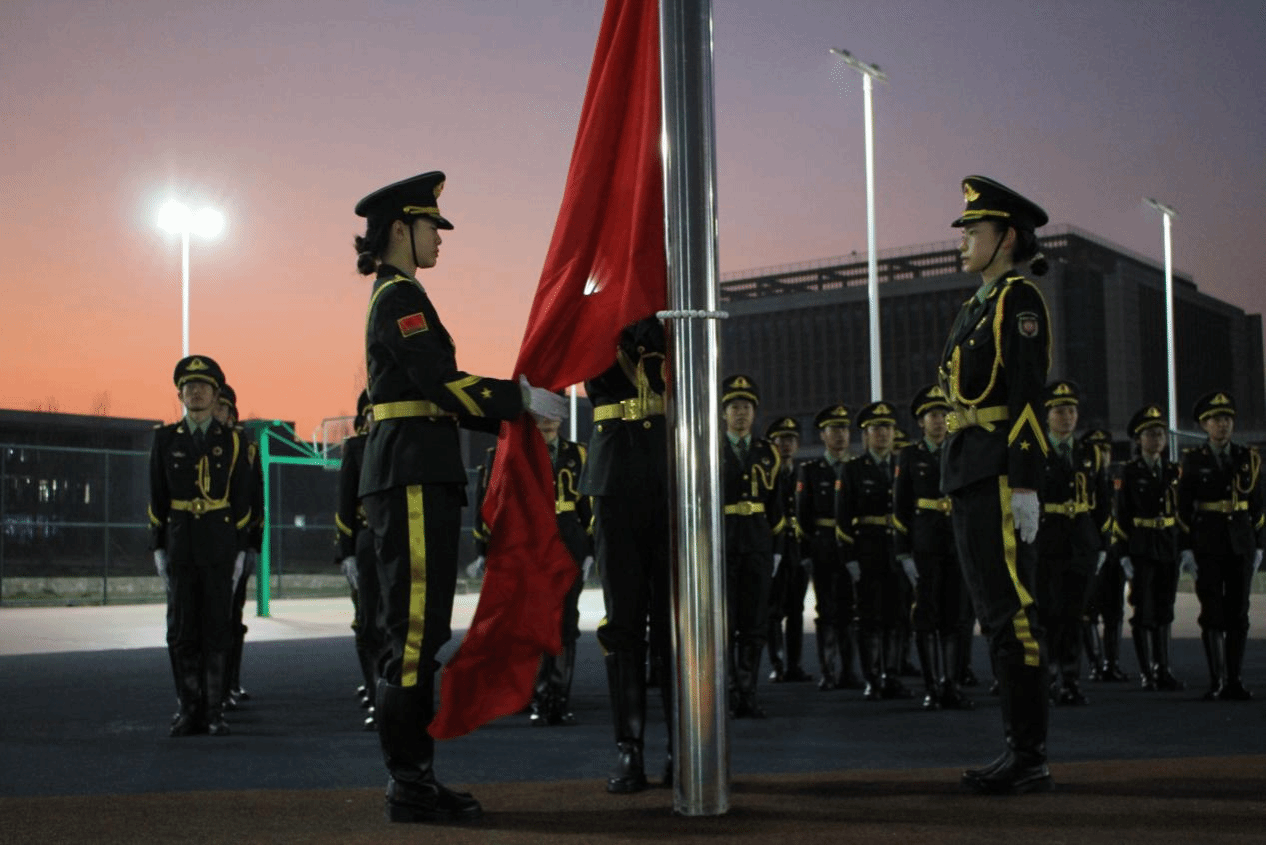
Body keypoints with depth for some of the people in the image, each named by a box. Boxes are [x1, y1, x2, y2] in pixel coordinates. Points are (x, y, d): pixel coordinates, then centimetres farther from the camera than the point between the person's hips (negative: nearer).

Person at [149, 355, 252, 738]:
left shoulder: (231, 441, 4)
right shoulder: (165, 438, 5)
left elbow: (241, 499, 4)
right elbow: (157, 497, 7)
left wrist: (241, 550, -1)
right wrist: (158, 548, 2)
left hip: (219, 545, -1)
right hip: (180, 544, 1)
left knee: (217, 629, 0)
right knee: (182, 630, 2)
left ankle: (214, 712, 5)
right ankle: (190, 710, 10)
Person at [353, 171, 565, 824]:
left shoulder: (398, 298, 23)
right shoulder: (400, 297, -8)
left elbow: (436, 396, 23)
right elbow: (442, 384, -17)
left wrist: (513, 415, 17)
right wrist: (521, 397, -8)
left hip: (418, 476, 10)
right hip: (412, 475, -10)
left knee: (421, 632, 10)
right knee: (414, 630, -8)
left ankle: (415, 777, 15)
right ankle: (407, 786, -3)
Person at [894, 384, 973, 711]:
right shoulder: (909, 457, 4)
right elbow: (900, 509, 1)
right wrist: (904, 553, -5)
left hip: (958, 545, 2)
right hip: (925, 547, -2)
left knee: (955, 616, 2)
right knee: (927, 616, -2)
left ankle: (951, 684, 7)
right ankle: (932, 687, 3)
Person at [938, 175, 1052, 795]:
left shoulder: (1018, 299, -7)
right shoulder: (976, 308, 22)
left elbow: (1027, 395, -15)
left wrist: (1024, 486, -21)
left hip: (1001, 479, -10)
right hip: (970, 481, 10)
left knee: (1013, 614, -8)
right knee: (996, 615, 10)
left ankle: (1030, 759, -3)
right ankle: (1019, 749, 16)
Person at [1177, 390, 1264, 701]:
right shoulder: (1193, 461, 1)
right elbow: (1183, 509, 0)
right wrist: (1186, 549, -6)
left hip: (1241, 544, 2)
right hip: (1207, 545, -2)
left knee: (1238, 614, 3)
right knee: (1212, 614, -3)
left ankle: (1234, 680, 9)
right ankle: (1217, 681, 1)